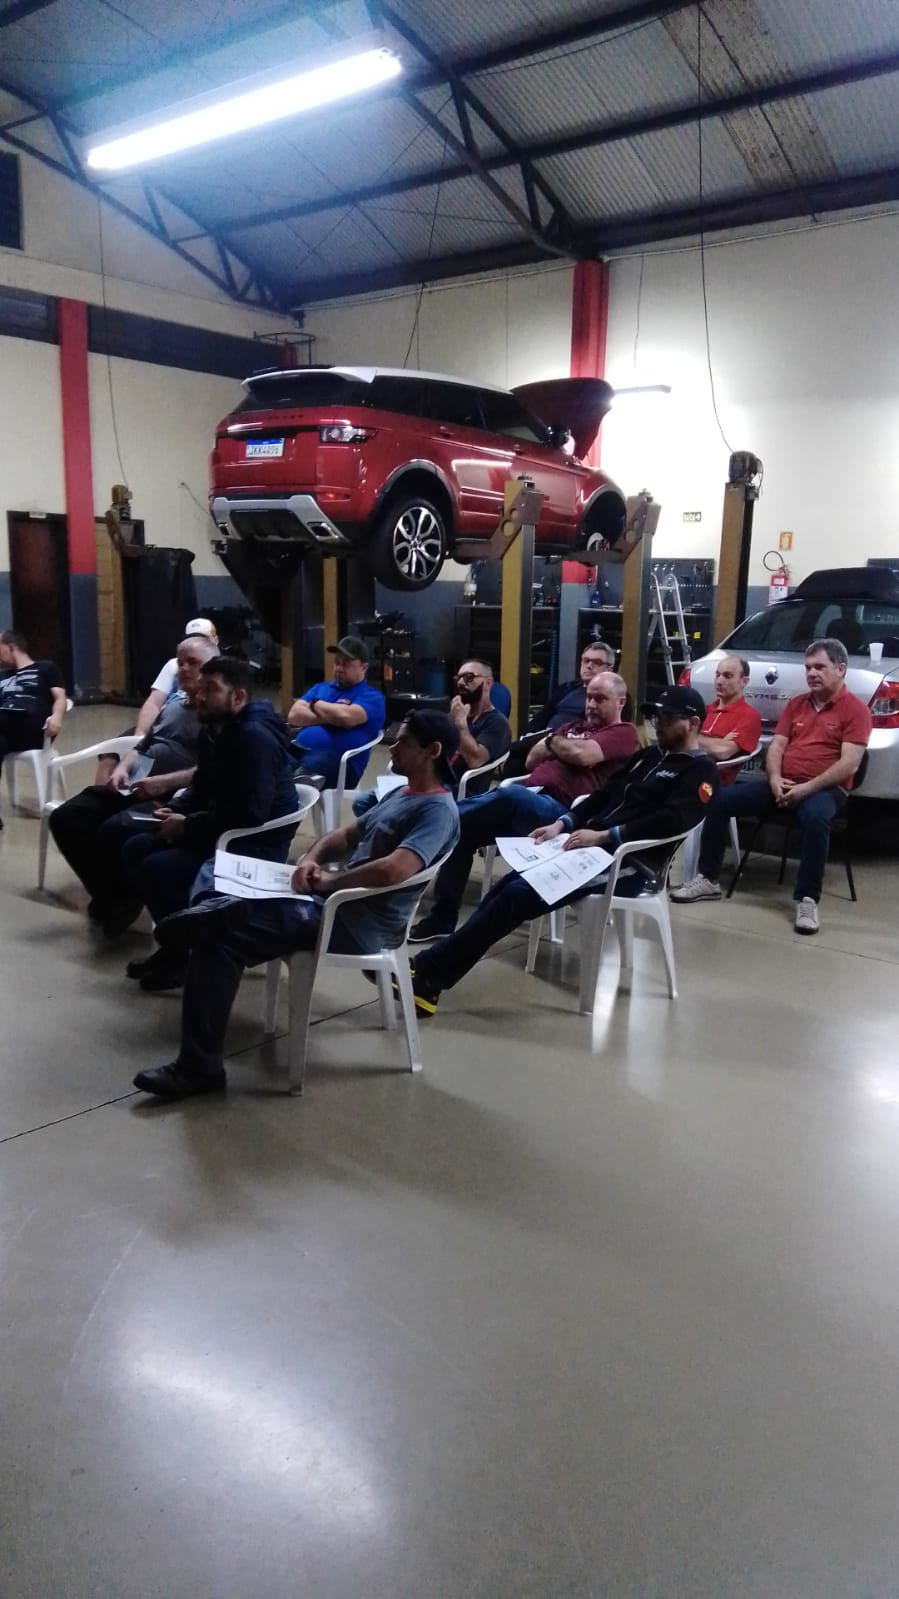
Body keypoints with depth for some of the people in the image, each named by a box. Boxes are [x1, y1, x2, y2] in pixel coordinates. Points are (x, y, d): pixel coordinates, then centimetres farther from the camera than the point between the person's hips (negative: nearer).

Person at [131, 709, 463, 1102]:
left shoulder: (438, 810, -16)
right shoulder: (401, 794, 17)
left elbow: (393, 870, -31)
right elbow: (347, 835, 21)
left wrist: (329, 881, -17)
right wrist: (311, 859, -1)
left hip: (357, 924, -10)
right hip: (336, 900, 10)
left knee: (220, 936, -15)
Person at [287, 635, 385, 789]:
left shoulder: (372, 696, 10)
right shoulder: (320, 688, 29)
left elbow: (346, 717, -11)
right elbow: (294, 716, 13)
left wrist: (315, 704, 8)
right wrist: (332, 715, 1)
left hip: (337, 760, -6)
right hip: (300, 751, 6)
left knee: (308, 767, -42)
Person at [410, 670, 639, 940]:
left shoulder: (623, 733, 7)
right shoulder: (574, 727, 32)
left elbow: (583, 755, -12)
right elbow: (532, 761, 26)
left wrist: (552, 742, 7)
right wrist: (558, 743, 9)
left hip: (559, 810, -8)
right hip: (525, 798, 8)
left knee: (512, 796, -40)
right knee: (460, 828, -9)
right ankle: (442, 916, -4)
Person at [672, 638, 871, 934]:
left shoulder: (856, 710, -3)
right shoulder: (795, 704, 16)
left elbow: (849, 765, -13)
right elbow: (776, 746, 10)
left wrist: (808, 788, -21)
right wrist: (774, 779, -10)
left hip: (825, 788, -6)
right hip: (782, 785, 6)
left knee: (815, 817, -41)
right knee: (721, 799, -12)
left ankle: (807, 899, -31)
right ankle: (708, 879, -5)